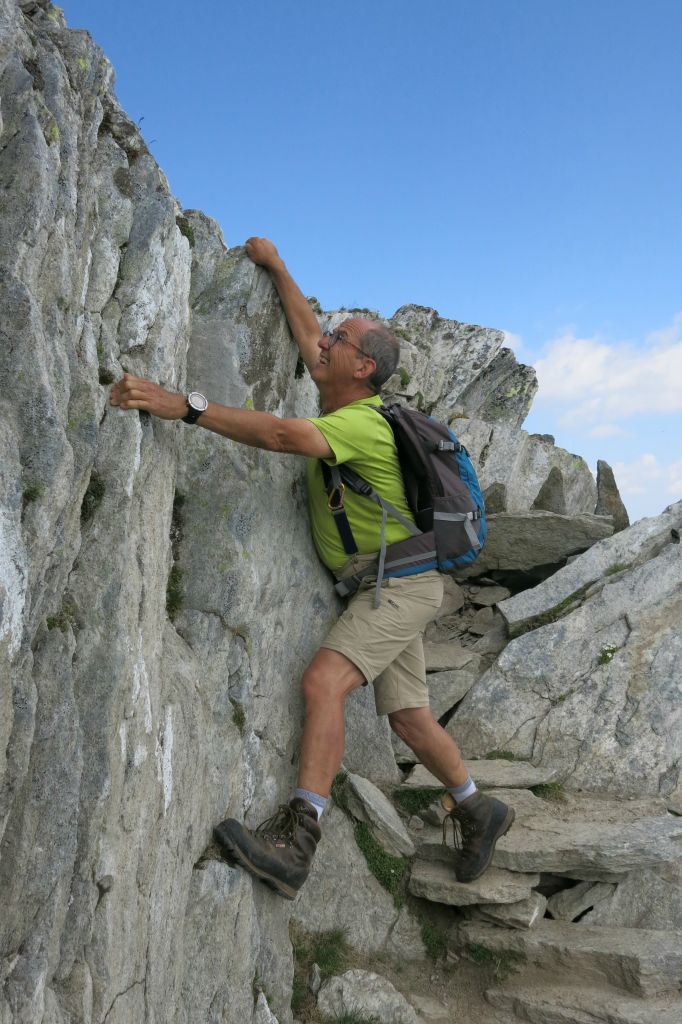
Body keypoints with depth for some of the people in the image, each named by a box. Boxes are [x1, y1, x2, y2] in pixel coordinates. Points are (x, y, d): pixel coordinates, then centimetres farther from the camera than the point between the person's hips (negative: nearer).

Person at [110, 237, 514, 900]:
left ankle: (294, 841, -32)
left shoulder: (362, 425, -19)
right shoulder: (344, 405, 9)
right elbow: (305, 330, 21)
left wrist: (183, 406, -42)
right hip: (380, 587, 10)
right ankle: (478, 813, 30)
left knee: (324, 679, -28)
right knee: (407, 717, 13)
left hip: (401, 584, -10)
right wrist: (275, 267, 22)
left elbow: (279, 435, -37)